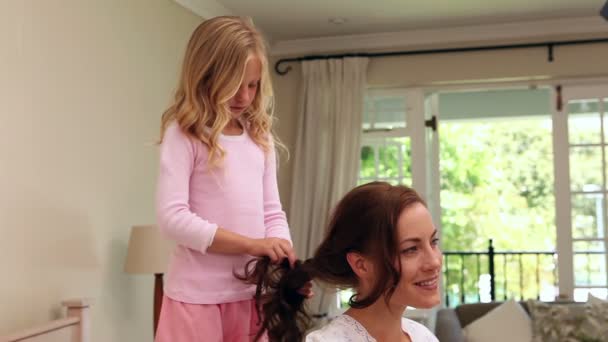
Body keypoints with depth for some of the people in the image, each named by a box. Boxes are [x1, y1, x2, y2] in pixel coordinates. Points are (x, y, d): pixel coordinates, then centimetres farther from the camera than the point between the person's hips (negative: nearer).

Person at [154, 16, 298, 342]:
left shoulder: (261, 136, 10)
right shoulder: (184, 133, -6)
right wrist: (252, 244, -18)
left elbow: (272, 212, 11)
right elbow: (172, 217, -15)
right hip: (198, 295, -5)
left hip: (253, 292, 5)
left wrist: (286, 262, -7)